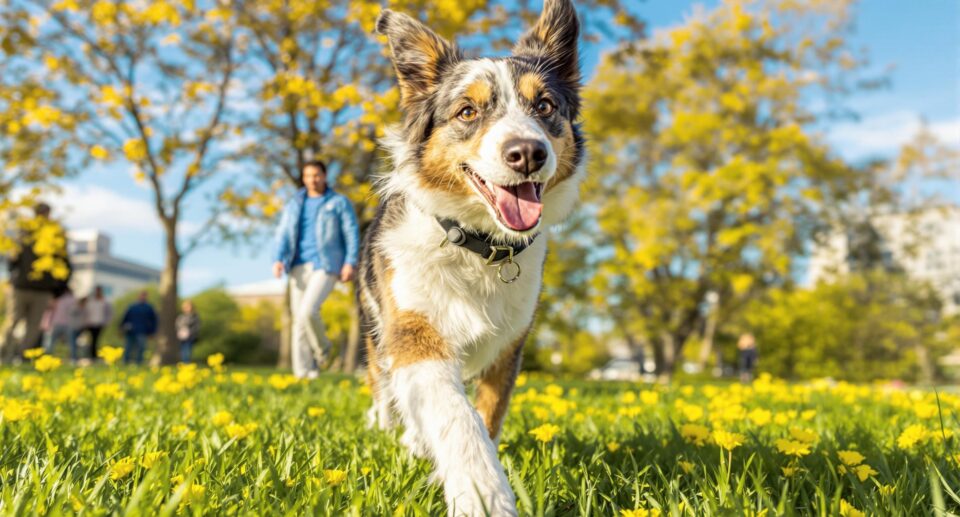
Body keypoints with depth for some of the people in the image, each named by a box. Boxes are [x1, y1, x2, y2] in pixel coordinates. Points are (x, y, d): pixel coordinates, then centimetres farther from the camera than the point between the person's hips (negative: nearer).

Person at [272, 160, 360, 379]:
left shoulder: (339, 202, 6)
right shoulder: (294, 205, 17)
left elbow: (352, 233, 0)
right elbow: (283, 235, 9)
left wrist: (351, 262, -12)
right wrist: (278, 260, -8)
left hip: (326, 266, -4)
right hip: (299, 266, 5)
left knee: (308, 311, -22)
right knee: (298, 319, 1)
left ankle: (321, 348, 8)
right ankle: (303, 373, 7)